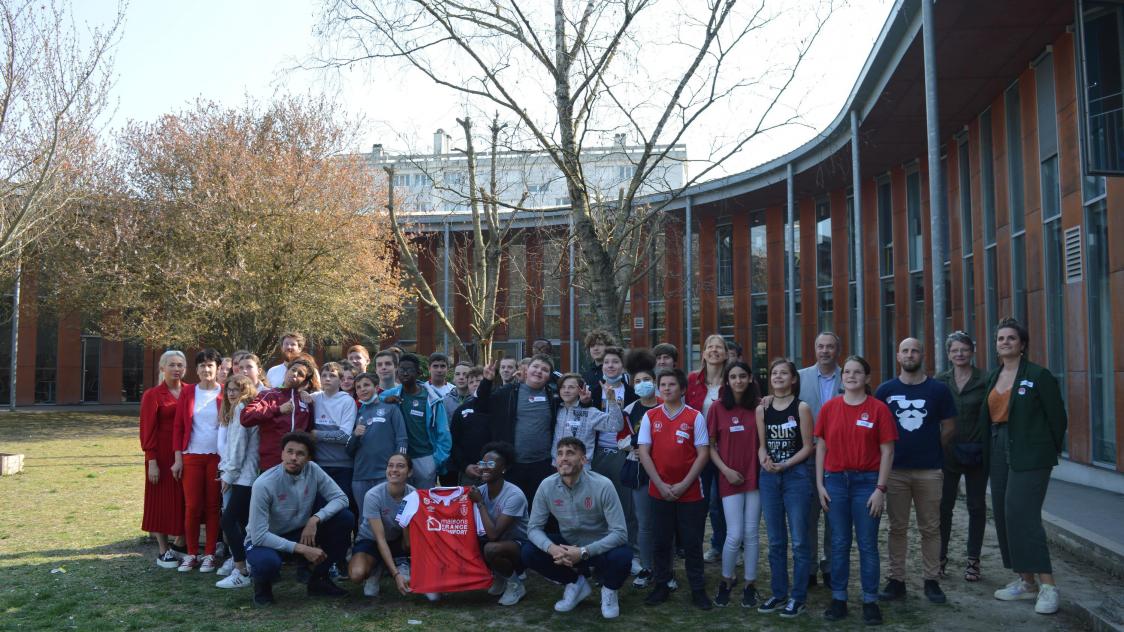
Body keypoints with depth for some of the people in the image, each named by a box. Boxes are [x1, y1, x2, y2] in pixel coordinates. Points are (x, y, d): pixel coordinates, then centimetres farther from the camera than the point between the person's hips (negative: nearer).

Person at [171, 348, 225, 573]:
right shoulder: (187, 392, 4)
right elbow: (178, 426, 5)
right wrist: (178, 457, 0)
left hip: (217, 457, -1)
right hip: (191, 457, 1)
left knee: (213, 506, 4)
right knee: (192, 506, 2)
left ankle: (209, 555, 14)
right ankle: (191, 554, 14)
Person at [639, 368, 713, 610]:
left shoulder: (695, 417, -3)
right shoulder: (650, 416, 2)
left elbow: (703, 454, -5)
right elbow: (644, 452, 0)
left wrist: (684, 484, -12)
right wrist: (660, 485, -9)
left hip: (690, 492, -2)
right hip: (659, 491, 2)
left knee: (692, 542, 5)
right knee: (661, 541, 10)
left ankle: (698, 590, 16)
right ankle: (661, 586, 23)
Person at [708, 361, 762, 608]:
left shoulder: (758, 407, 2)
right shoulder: (718, 408, -3)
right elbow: (710, 446, 0)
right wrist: (726, 470, -8)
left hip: (755, 476, 2)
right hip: (730, 478, -2)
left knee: (751, 534, 7)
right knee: (735, 535, -3)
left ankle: (750, 585, 20)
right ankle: (726, 580, 20)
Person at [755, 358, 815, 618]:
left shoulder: (801, 408, -4)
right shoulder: (762, 409, 7)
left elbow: (807, 446, -6)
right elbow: (762, 445, 11)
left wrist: (785, 464, -16)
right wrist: (764, 460, -10)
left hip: (796, 475, -4)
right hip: (768, 477, 4)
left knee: (799, 540, 0)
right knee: (775, 540, 11)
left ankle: (798, 597, 10)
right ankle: (778, 593, 22)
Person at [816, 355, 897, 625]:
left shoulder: (878, 409, -5)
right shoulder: (829, 407, 3)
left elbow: (887, 451, -4)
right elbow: (821, 447, 7)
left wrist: (880, 489, -8)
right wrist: (819, 484, 3)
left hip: (867, 482, -2)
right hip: (835, 481, 2)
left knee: (867, 544, 6)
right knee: (839, 543, 10)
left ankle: (870, 601, 17)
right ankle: (838, 598, 20)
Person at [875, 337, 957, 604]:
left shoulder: (938, 389, 3)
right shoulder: (886, 390, 3)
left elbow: (949, 427, 7)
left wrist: (932, 450, 8)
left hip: (929, 470, 0)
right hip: (895, 469, 0)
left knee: (930, 528, 6)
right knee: (897, 528, 7)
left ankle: (931, 580, 16)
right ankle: (896, 580, 14)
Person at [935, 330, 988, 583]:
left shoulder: (984, 380, -3)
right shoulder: (940, 381, 4)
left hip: (977, 452, -1)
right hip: (947, 453, 2)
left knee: (976, 506, 8)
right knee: (944, 505, 5)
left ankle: (973, 560, 18)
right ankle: (940, 556, 18)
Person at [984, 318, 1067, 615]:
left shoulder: (1039, 375, -6)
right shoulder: (993, 377, 13)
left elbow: (1057, 418, -4)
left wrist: (1049, 452, 1)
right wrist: (988, 452, 8)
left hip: (1029, 456, -7)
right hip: (999, 454, 7)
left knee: (1022, 515, -14)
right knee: (1004, 517, 8)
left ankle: (1047, 585, -6)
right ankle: (1025, 582, 18)